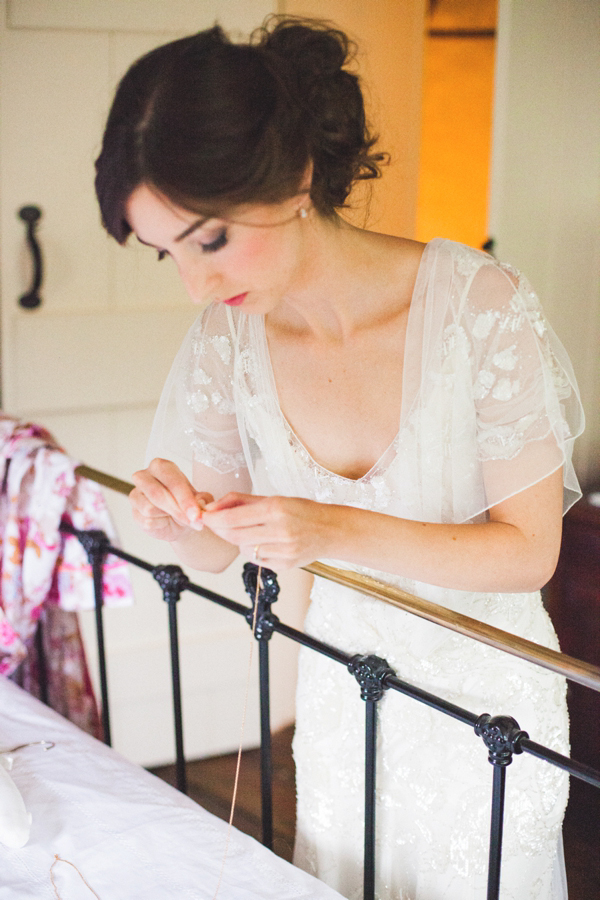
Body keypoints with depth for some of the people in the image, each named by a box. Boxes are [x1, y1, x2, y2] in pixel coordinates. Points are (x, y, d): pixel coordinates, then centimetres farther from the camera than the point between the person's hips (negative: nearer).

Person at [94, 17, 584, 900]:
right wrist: (182, 520, -24)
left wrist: (338, 530, -32)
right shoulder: (227, 332, -12)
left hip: (484, 687, -3)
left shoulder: (480, 304, -24)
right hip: (340, 684, 3)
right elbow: (218, 551, 0)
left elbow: (529, 550, -19)